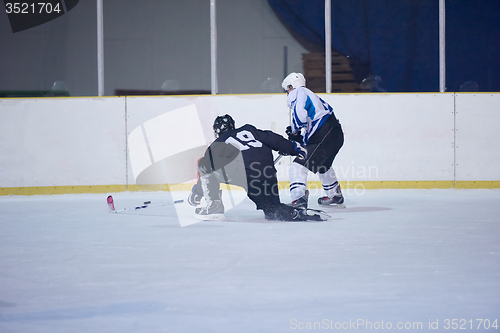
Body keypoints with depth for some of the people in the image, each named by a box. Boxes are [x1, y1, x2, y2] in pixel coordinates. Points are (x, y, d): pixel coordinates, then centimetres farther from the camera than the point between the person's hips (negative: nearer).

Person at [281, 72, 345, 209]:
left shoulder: (297, 93, 1)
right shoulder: (311, 95, 30)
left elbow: (300, 113, -18)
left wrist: (294, 129, -1)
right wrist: (298, 137, 20)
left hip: (324, 135, -10)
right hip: (337, 135, 10)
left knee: (298, 166, -14)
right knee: (323, 165, 36)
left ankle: (299, 199, -30)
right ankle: (336, 196, 50)